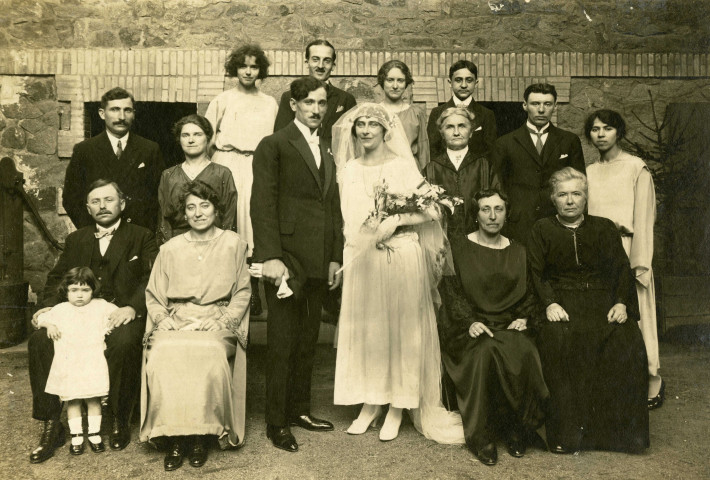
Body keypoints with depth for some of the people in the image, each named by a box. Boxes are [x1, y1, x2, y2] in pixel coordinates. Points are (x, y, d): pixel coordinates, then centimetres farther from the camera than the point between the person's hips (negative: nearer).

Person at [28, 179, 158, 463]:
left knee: (123, 343, -37)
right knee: (39, 340, -23)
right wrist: (50, 306, -3)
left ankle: (120, 421, -15)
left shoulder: (142, 237, 9)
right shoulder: (76, 240, 23)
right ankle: (52, 426, -13)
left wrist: (132, 307, -21)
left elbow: (151, 279, -3)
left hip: (122, 315, -4)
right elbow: (56, 278, 18)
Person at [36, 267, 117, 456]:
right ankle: (76, 436, 16)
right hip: (68, 365, 1)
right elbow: (41, 318, 19)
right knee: (72, 400, 5)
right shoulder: (60, 309, 11)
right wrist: (48, 324, -2)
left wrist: (111, 322, -7)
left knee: (93, 399, 4)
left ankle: (94, 434, 16)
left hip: (93, 363, -1)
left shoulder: (101, 306, 7)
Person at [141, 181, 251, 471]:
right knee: (163, 357, -30)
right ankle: (174, 438, -19)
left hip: (217, 322, -2)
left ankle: (200, 436, -18)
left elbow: (242, 293, 7)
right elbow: (153, 295, 16)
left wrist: (221, 321, -8)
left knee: (210, 357, -34)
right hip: (176, 323, 2)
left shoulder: (233, 244, 10)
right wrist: (163, 319, -4)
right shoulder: (170, 248, 15)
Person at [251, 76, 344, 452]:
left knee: (308, 341, 13)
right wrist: (270, 257, -17)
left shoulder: (328, 149, 18)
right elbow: (263, 205, -9)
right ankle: (276, 422, 13)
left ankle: (299, 410, 26)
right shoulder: (274, 145, -2)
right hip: (287, 258, -6)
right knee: (282, 343, 1)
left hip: (319, 262, 6)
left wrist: (336, 257, 12)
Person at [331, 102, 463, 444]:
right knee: (364, 328, 6)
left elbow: (431, 210, -7)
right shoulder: (348, 169, 10)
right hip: (361, 259, 4)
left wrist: (395, 221, -16)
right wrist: (344, 261, 3)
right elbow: (348, 220, 11)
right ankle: (370, 403, 19)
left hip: (401, 258, -3)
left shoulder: (403, 166, -2)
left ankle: (397, 407, 13)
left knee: (400, 327, 1)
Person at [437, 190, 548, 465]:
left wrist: (524, 318, -3)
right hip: (471, 327, -2)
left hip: (509, 326, 3)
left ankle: (517, 429, -11)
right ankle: (482, 436, -21)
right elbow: (450, 291, -1)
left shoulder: (518, 252, 17)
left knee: (524, 354, -29)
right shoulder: (458, 248, 6)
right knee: (486, 352, -34)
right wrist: (470, 321, -15)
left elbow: (529, 293, 17)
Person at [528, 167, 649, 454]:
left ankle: (622, 430, -12)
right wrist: (550, 303, -14)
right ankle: (565, 433, -23)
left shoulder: (605, 228, 18)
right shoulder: (542, 230, 13)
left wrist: (622, 302, -7)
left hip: (602, 301, 2)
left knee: (628, 342, -27)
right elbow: (536, 273, 3)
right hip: (561, 303, -2)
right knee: (556, 339, -33)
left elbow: (622, 269, 11)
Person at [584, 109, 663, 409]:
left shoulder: (636, 168, -1)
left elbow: (643, 218, -5)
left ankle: (652, 379, 18)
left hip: (625, 251, -4)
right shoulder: (590, 172, 13)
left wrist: (639, 265, -10)